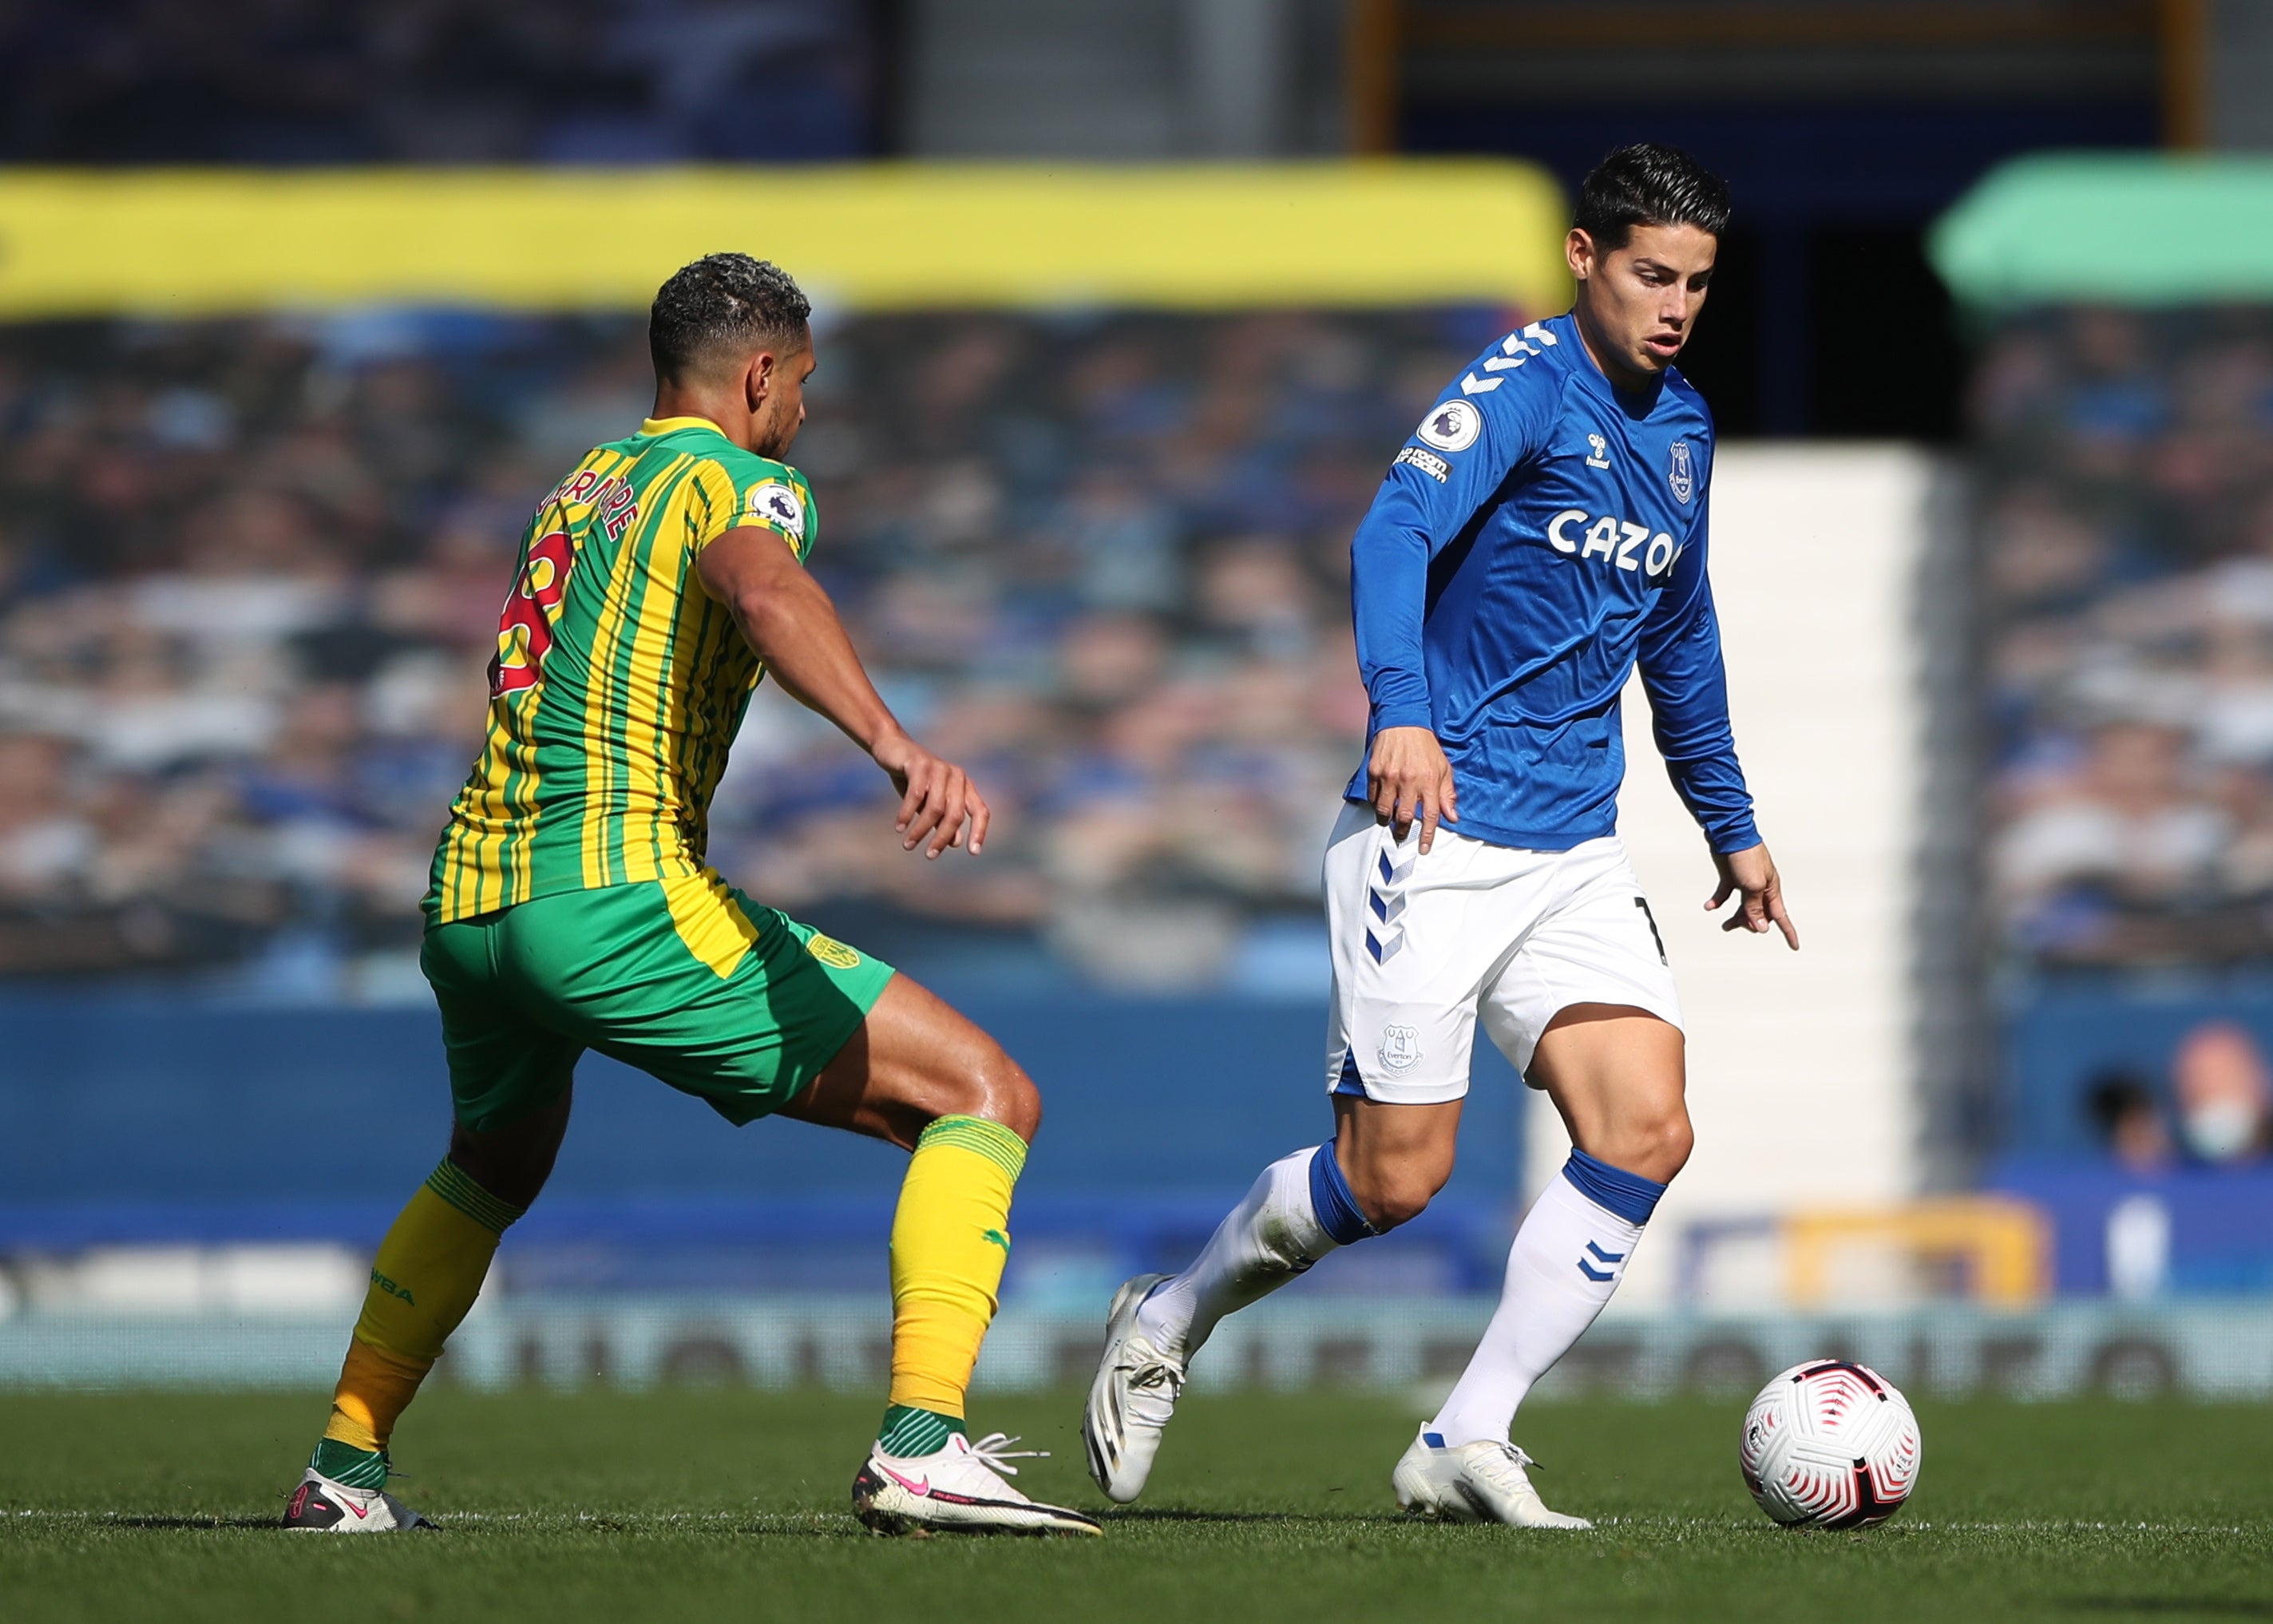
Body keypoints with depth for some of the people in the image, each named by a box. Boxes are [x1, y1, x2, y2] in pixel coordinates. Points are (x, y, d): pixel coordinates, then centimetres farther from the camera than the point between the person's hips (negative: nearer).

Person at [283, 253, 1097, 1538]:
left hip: (464, 901, 8)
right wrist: (894, 741, -40)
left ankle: (344, 1470, 39)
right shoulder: (741, 481, 0)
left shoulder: (577, 489, 23)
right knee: (985, 1098, -7)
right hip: (620, 899, -8)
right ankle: (923, 1446, -23)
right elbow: (764, 586, -25)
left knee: (495, 1166, 39)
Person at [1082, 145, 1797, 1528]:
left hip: (1576, 859, 7)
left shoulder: (1682, 426, 14)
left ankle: (1466, 1445, -7)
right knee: (1395, 1178, -6)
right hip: (1437, 837, -7)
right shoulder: (1526, 385, -10)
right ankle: (1168, 1322, 21)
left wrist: (1732, 827, 31)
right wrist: (1401, 711, -42)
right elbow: (1397, 529, -26)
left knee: (1647, 1132, -12)